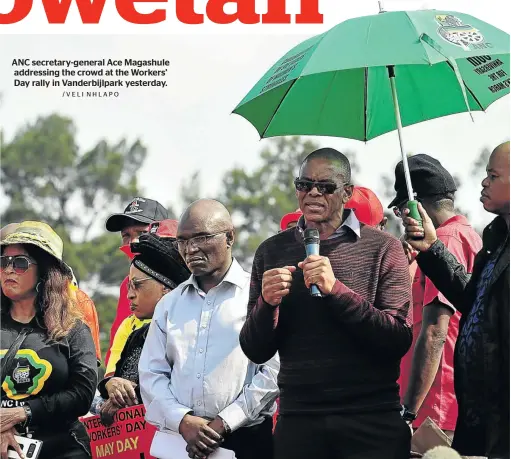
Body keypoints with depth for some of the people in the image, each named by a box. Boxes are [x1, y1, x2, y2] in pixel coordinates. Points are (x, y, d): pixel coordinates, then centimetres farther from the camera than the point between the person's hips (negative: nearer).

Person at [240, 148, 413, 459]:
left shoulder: (383, 248, 0)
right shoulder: (272, 252, 8)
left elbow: (399, 340, -10)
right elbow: (256, 352, 8)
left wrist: (337, 290, -19)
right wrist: (267, 303, -13)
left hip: (372, 421, -2)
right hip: (298, 419, 2)